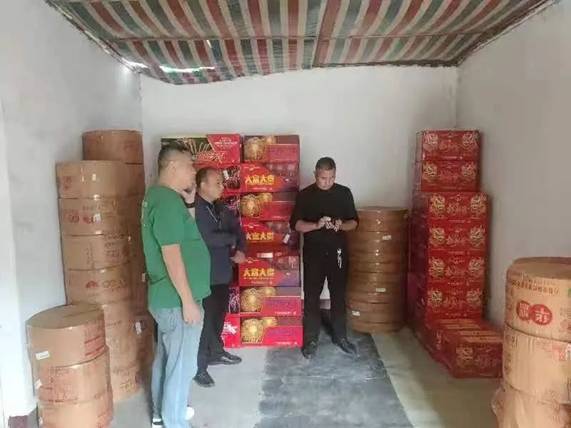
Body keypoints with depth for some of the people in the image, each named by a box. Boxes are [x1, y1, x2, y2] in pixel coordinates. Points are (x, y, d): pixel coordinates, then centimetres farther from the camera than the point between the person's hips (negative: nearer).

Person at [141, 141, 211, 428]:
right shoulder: (168, 201, -23)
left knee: (166, 356, 22)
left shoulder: (157, 195, 10)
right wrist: (188, 301, -21)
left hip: (165, 297, 10)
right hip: (177, 300, -10)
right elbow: (172, 255, -25)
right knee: (181, 364, 5)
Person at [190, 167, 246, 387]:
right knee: (204, 321, 1)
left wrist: (241, 250, -5)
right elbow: (207, 239, -26)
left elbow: (238, 229, 14)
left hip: (223, 273, 8)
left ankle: (216, 353, 38)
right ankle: (199, 367, 15)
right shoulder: (193, 208, -18)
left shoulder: (221, 208, 9)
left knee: (218, 316, 20)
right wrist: (232, 238, -9)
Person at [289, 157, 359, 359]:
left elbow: (354, 222, 5)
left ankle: (340, 336, 25)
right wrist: (317, 225, -22)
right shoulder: (305, 195, -2)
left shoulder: (344, 193, 2)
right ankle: (310, 339, 17)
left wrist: (342, 225, -17)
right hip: (313, 252, -1)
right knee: (311, 296, 4)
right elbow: (295, 224, -6)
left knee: (339, 294, 10)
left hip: (338, 251, 2)